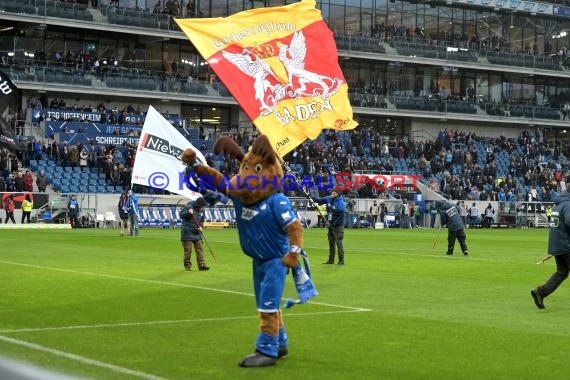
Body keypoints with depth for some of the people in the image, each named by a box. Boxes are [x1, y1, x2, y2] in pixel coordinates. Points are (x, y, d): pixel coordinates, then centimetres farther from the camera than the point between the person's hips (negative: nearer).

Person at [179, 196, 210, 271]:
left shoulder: (201, 211, 10)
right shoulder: (188, 207, -9)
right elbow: (181, 214, -13)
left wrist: (200, 226, 0)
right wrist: (188, 213, -30)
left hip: (197, 233, 6)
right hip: (187, 233, -6)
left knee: (200, 249, -2)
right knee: (188, 250, -3)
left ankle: (201, 265, -3)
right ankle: (187, 265, 9)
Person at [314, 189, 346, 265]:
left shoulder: (340, 203, -19)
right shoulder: (328, 199, 1)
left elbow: (341, 216, -20)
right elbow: (320, 200, 12)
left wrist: (334, 224, -19)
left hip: (338, 225, -7)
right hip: (331, 224, 7)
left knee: (338, 242, -12)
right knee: (331, 242, 12)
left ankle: (341, 260, -10)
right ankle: (331, 259, 20)